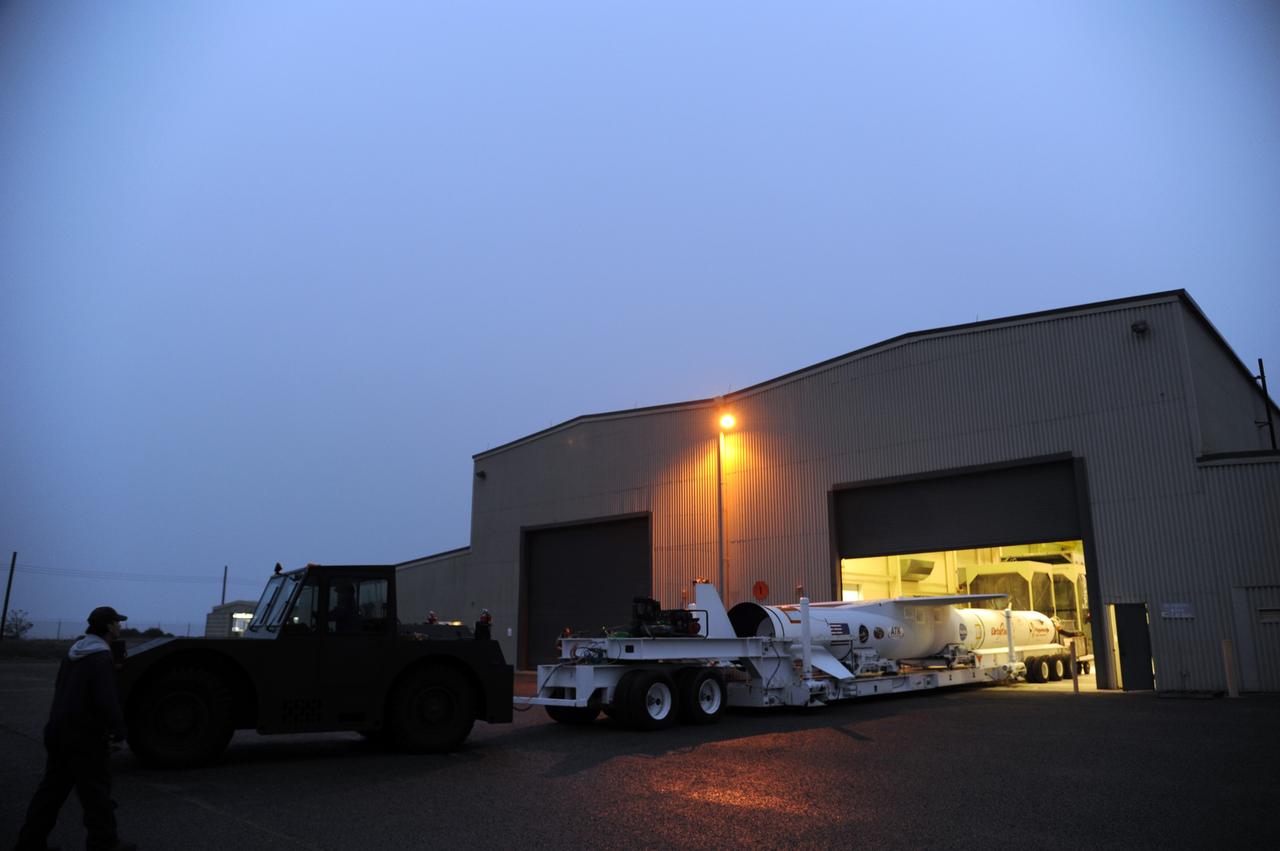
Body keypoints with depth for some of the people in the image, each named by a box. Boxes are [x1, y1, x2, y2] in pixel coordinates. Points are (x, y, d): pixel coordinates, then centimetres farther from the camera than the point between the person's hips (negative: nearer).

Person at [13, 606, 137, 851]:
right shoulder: (101, 659, -19)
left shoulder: (73, 654, 11)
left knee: (52, 788, 16)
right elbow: (107, 700, -24)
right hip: (85, 738, -9)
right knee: (96, 790, 2)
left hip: (58, 732, 9)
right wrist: (118, 730, -14)